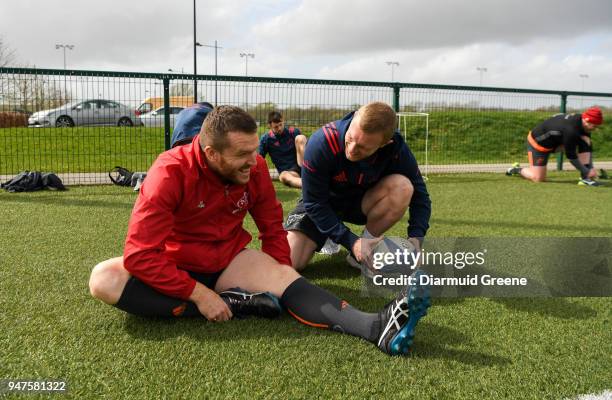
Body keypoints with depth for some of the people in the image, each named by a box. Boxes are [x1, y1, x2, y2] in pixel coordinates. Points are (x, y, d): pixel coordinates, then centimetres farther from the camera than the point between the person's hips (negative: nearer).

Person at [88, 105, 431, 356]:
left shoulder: (255, 168, -11)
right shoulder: (171, 173, -25)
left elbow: (273, 228, 3)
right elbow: (141, 254, -27)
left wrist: (279, 279, -6)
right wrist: (199, 294, -31)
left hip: (229, 261, 2)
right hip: (173, 267, -2)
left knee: (285, 277, -27)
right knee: (105, 279, -30)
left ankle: (378, 326, -47)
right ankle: (234, 303, -34)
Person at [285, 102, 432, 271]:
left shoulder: (396, 149, -26)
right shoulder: (321, 142, -33)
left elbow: (419, 194, -12)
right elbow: (314, 203, -24)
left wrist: (415, 238, -28)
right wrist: (351, 241, -29)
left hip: (362, 202, 1)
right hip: (324, 203, -1)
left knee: (403, 187, -30)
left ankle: (366, 249, -11)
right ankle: (327, 238, 15)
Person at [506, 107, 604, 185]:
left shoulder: (581, 121, -8)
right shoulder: (570, 130, -34)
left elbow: (588, 147, -2)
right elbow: (570, 156, -26)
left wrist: (590, 168, -9)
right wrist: (586, 172, -20)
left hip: (554, 141, 9)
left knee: (585, 140, -7)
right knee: (538, 178, -11)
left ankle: (585, 178, -9)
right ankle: (517, 170, 16)